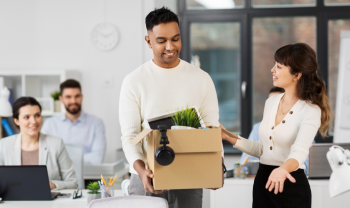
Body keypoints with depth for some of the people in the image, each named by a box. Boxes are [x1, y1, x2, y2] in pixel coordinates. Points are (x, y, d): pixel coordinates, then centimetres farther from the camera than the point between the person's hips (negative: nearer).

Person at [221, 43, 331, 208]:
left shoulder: (311, 111, -13)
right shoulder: (271, 102, 7)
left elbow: (299, 152, -29)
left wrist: (282, 169, -48)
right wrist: (228, 137, 9)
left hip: (291, 184, -6)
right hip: (262, 181, 6)